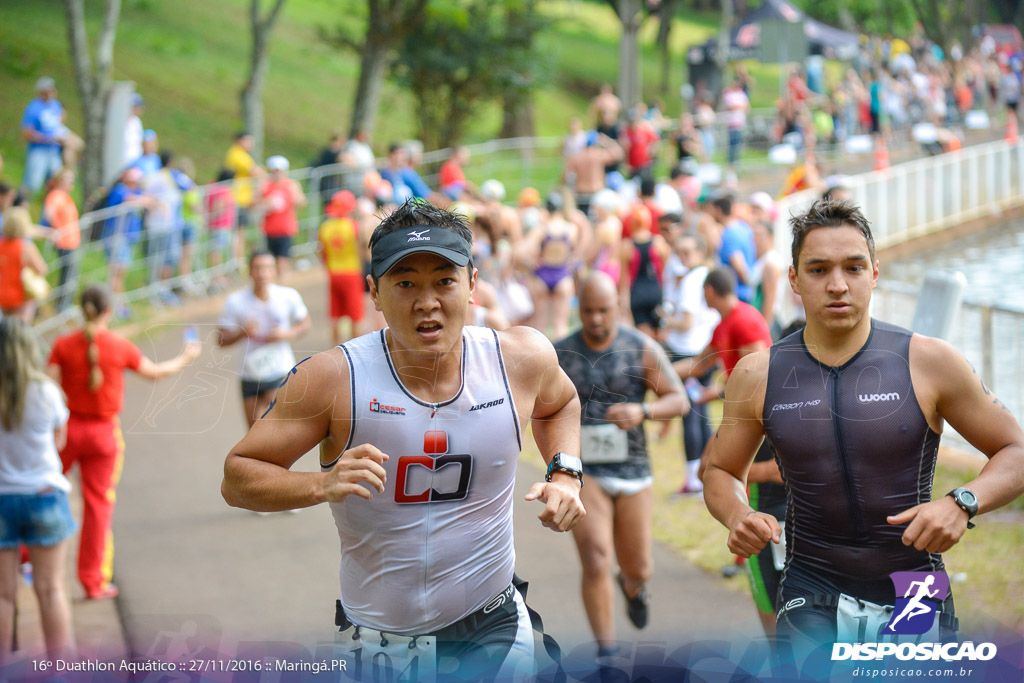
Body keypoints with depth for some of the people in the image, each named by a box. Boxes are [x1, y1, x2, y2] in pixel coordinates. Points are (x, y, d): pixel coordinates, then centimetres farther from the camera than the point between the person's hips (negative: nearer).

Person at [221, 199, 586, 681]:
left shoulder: (522, 358, -7)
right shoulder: (332, 378, -16)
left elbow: (559, 402, 18)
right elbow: (236, 477, -11)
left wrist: (565, 475, 0)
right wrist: (322, 484, -28)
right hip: (376, 644, -1)